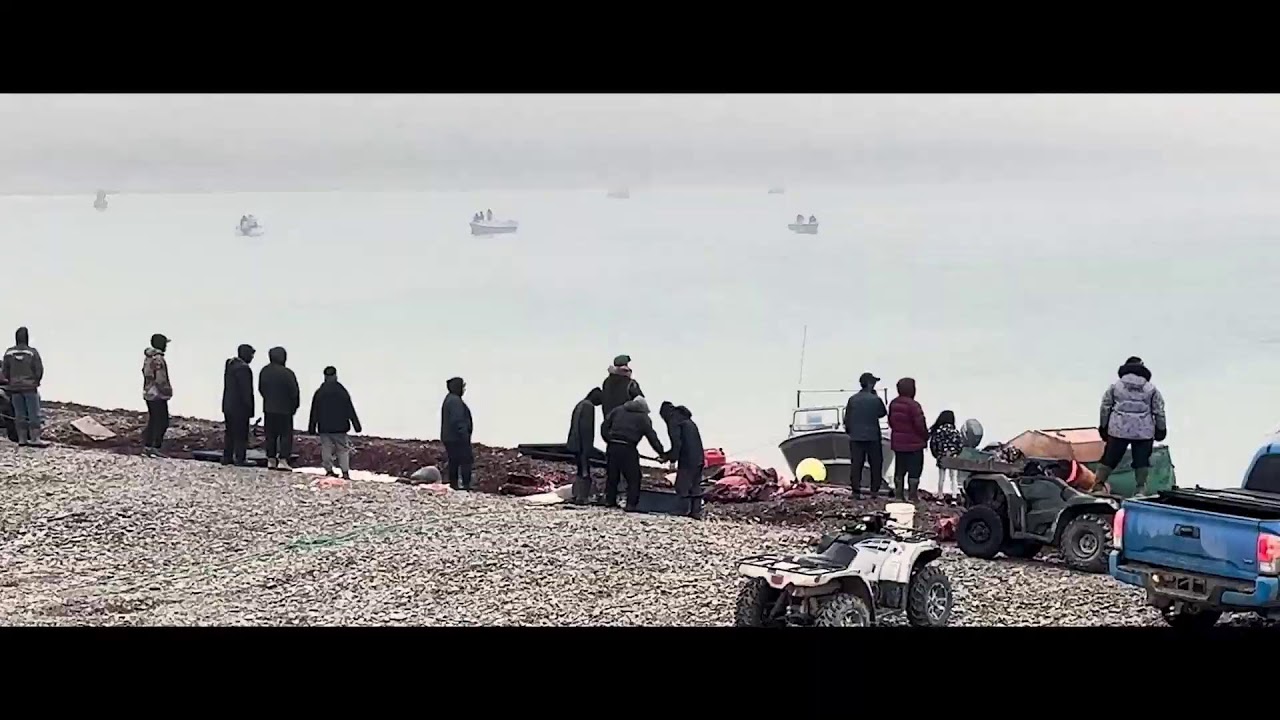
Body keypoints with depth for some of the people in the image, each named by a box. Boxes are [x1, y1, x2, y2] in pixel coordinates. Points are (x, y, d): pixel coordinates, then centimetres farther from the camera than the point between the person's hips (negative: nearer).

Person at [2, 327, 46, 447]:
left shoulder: (9, 353, 0)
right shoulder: (33, 352, -9)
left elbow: (4, 371, 3)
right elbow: (39, 370, -7)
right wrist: (36, 382, 10)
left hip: (15, 387, 3)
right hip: (30, 387, -3)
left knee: (19, 414, 8)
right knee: (34, 414, 0)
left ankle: (22, 439, 8)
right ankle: (35, 439, -5)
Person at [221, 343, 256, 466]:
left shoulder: (229, 364, 8)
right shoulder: (243, 368, -19)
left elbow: (227, 386, 11)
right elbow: (245, 390, -19)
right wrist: (249, 406, -12)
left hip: (228, 405, 9)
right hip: (240, 407, -9)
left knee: (230, 433, 15)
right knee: (241, 434, -2)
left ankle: (227, 457, 18)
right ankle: (240, 459, 0)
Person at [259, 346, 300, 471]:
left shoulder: (264, 371, 2)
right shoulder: (287, 373, -16)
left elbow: (261, 389, 10)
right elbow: (294, 392, -11)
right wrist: (294, 407, 4)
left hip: (268, 408, 5)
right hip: (284, 409, -5)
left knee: (270, 435, 12)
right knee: (286, 435, 0)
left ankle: (271, 460, 11)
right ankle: (283, 460, -8)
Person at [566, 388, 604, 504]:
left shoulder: (580, 404, 14)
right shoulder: (588, 407, -15)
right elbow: (586, 428, -20)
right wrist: (587, 448, -20)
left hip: (575, 444, 10)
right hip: (582, 445, -10)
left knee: (580, 471, 17)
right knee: (585, 472, -5)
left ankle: (576, 496, 21)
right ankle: (582, 498, -6)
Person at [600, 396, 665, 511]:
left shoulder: (617, 410, 18)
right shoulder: (643, 418, 7)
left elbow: (604, 426, 14)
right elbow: (652, 437, 4)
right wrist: (661, 453, 9)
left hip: (612, 446, 4)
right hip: (628, 449, -4)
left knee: (612, 475, 16)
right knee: (633, 478, 4)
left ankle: (610, 500, 21)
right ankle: (631, 504, 0)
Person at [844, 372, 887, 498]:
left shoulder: (852, 399, -1)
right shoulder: (875, 399, -9)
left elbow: (847, 418, 3)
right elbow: (883, 413, 9)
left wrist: (849, 430, 18)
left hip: (855, 437, 2)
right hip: (872, 436, -2)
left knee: (856, 464, 3)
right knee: (875, 464, 9)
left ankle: (856, 490, 0)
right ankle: (874, 490, 7)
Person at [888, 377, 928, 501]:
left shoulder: (893, 404, 5)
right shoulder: (913, 405, -20)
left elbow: (891, 422, 14)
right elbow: (920, 425, -18)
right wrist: (926, 436, -1)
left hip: (897, 443, 7)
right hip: (914, 444, -7)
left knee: (899, 470, 13)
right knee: (914, 471, 0)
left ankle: (898, 494, 16)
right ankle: (912, 495, -1)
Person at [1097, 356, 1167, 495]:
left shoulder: (1115, 386, 4)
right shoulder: (1151, 389, 5)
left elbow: (1105, 408, 6)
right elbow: (1159, 411, 6)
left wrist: (1103, 427, 16)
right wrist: (1161, 429, 16)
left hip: (1118, 430, 0)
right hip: (1144, 431, 0)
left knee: (1110, 458, 8)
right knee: (1142, 460, 10)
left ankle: (1099, 483, 7)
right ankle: (1141, 487, 8)